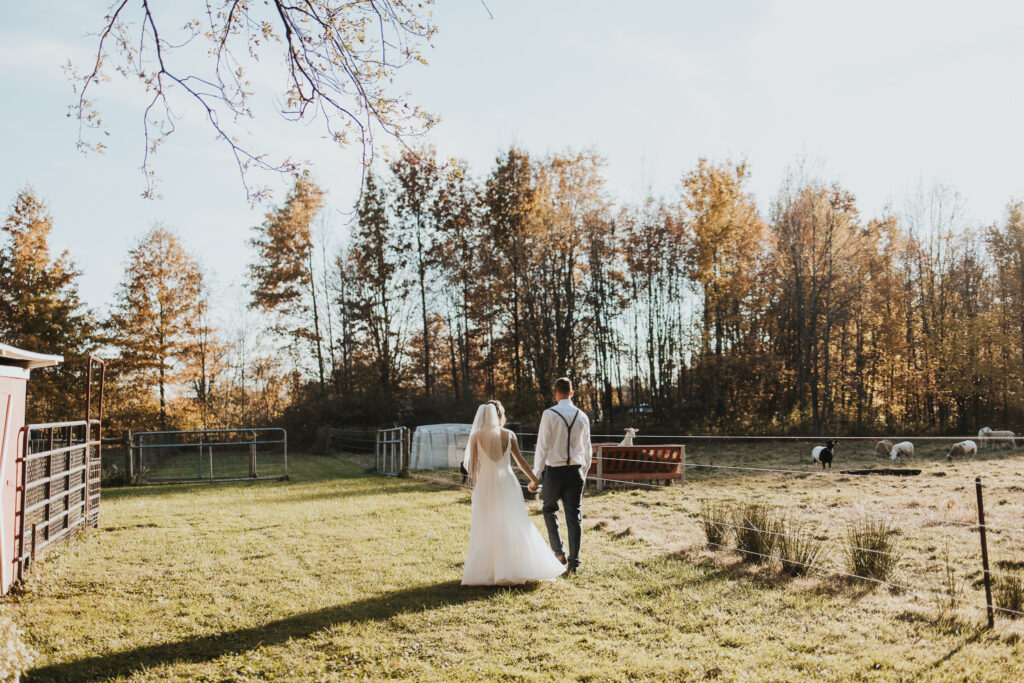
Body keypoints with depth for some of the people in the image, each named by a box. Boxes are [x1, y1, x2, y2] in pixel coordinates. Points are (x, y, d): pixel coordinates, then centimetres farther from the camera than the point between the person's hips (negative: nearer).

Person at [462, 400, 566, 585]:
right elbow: (520, 461, 4)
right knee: (514, 527, 9)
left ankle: (487, 572, 9)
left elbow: (472, 465, -1)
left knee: (487, 530, 7)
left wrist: (476, 486, 14)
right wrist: (534, 479, 16)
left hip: (486, 483, 0)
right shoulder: (508, 435, -1)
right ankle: (521, 568, 12)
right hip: (507, 482, 1)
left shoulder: (476, 436, -3)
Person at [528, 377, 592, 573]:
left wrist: (536, 476, -5)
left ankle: (558, 551, 8)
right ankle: (573, 563, 6)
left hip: (554, 470, -3)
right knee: (574, 516, 6)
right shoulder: (582, 416, 5)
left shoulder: (549, 415, -9)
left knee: (550, 509, 18)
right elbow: (587, 450, 11)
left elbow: (543, 447, -9)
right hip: (576, 471, 3)